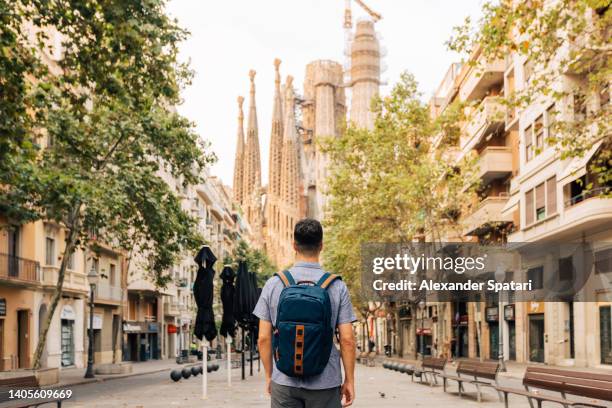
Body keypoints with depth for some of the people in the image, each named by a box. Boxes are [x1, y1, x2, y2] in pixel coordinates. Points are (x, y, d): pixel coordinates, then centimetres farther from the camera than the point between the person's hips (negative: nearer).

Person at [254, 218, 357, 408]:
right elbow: (347, 339, -5)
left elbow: (263, 338, 1)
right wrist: (349, 380, 5)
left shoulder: (273, 284, -1)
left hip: (284, 380, 1)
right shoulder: (337, 286, -4)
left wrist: (269, 376, 13)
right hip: (325, 382, -1)